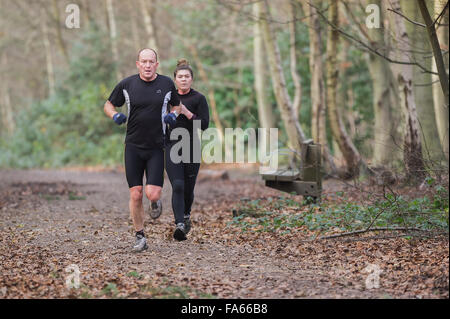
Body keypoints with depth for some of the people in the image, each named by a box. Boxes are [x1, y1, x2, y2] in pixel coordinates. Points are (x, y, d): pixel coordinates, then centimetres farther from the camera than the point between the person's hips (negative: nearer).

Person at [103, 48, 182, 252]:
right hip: (133, 146, 0)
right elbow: (108, 105, 13)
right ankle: (140, 237, 14)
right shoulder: (126, 85, 0)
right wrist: (115, 116, -9)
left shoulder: (167, 84, 2)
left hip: (156, 147, 0)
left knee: (152, 194, -11)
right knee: (135, 194, -2)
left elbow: (177, 105, 19)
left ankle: (155, 203, 28)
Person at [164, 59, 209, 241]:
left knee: (188, 188, 9)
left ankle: (186, 215, 39)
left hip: (191, 147, -1)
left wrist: (186, 112, -17)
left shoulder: (198, 98, -1)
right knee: (177, 186, -15)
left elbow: (204, 124, -10)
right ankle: (180, 225, -24)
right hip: (172, 146, 1)